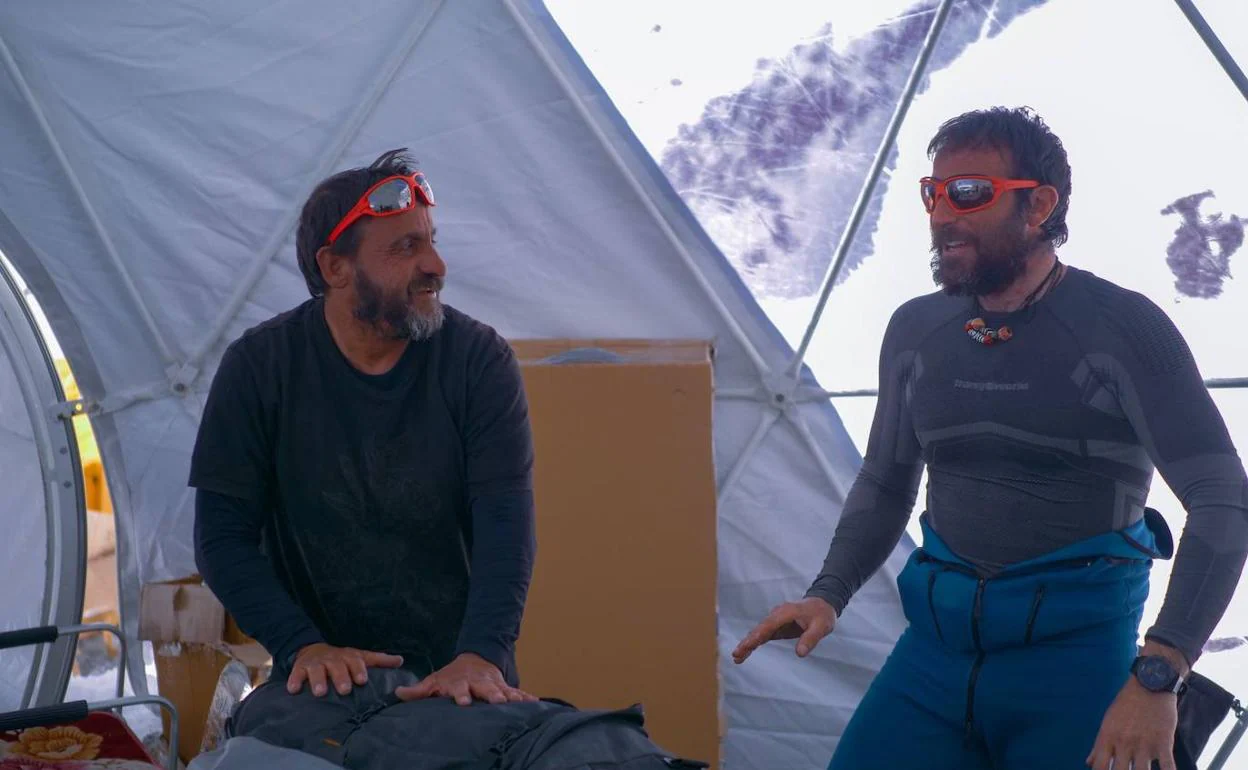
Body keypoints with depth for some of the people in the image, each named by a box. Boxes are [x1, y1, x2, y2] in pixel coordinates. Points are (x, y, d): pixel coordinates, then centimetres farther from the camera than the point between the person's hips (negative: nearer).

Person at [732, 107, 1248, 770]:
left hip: (1074, 649, -4)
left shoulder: (1123, 329, -10)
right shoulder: (914, 330, 7)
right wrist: (828, 595, 0)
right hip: (936, 641, 4)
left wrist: (1156, 677, -26)